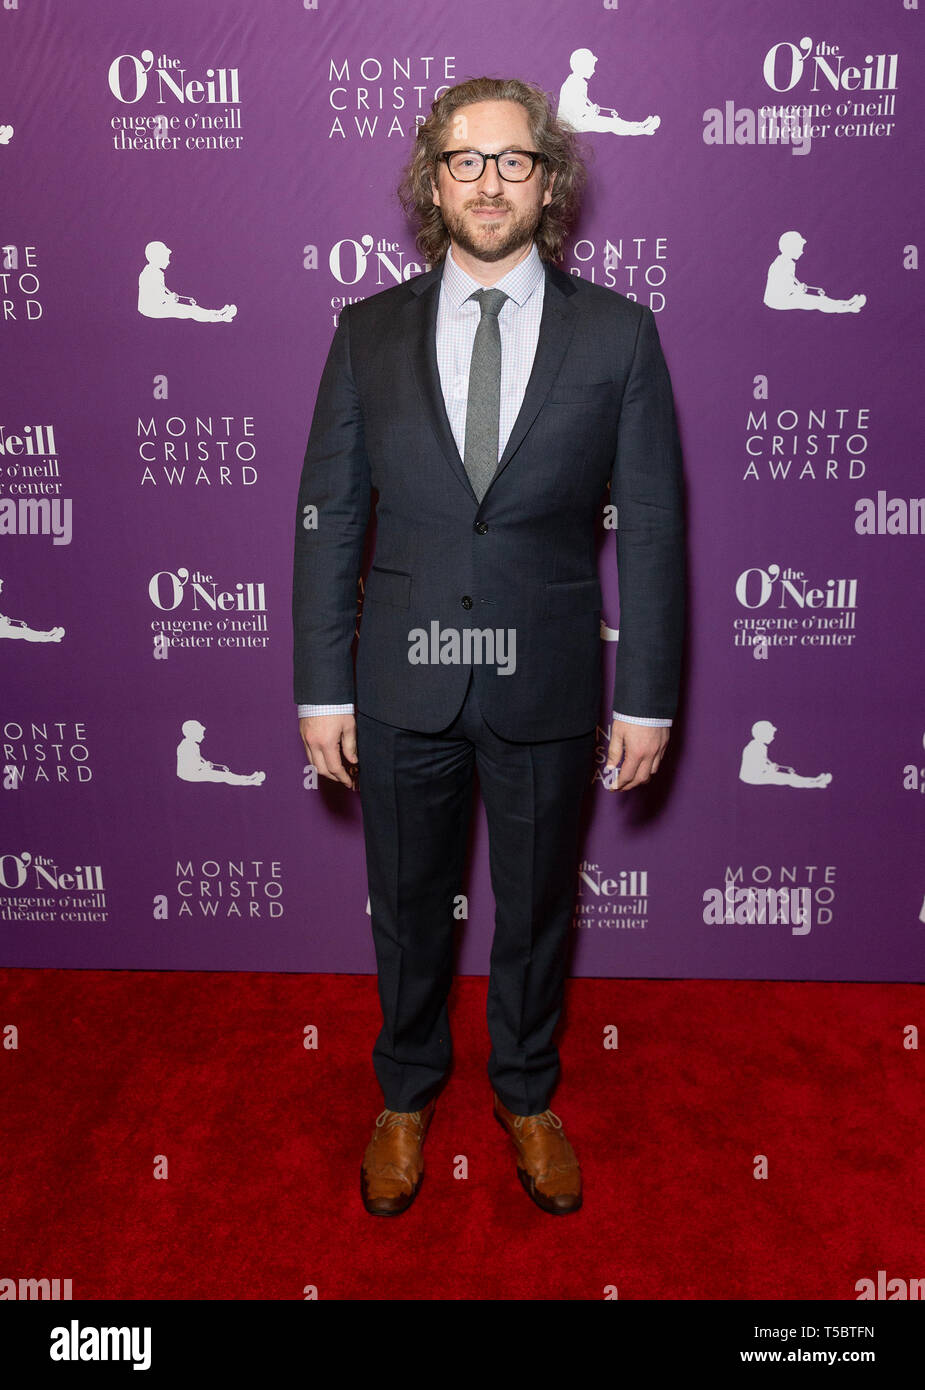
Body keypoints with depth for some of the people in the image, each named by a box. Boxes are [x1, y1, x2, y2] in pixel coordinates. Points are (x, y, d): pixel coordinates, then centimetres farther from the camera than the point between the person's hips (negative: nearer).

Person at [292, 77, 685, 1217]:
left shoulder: (618, 334, -3)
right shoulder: (369, 332, 1)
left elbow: (650, 527, -2)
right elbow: (329, 519, 1)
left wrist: (646, 698, -4)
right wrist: (321, 688, -2)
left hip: (547, 689, 0)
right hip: (401, 687, 1)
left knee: (537, 908, 17)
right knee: (406, 907, 17)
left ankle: (527, 1093, 44)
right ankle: (406, 1094, 43)